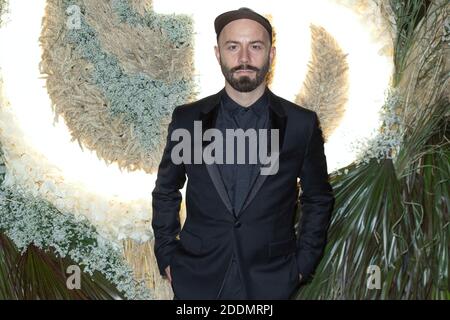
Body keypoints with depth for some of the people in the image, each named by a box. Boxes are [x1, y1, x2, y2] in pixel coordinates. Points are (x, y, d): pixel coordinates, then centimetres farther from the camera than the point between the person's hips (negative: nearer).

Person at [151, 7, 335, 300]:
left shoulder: (302, 124, -6)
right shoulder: (187, 119, -4)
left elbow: (318, 199, 4)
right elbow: (166, 192, 6)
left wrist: (303, 263, 0)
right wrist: (166, 255, 2)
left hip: (270, 281, 0)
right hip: (197, 279, 1)